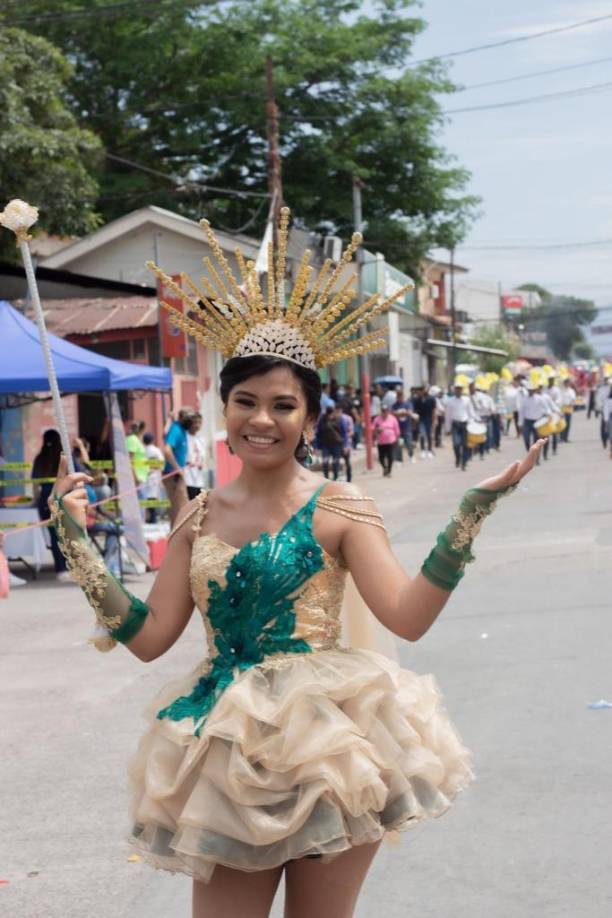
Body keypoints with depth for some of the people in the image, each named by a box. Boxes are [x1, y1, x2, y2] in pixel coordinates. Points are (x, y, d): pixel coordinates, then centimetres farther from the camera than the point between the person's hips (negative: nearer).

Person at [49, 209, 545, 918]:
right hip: (227, 748, 4)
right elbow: (147, 636, 5)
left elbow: (408, 616, -16)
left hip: (324, 746, -3)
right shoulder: (200, 517, 7)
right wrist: (74, 535, 4)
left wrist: (472, 512, -22)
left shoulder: (337, 509, -5)